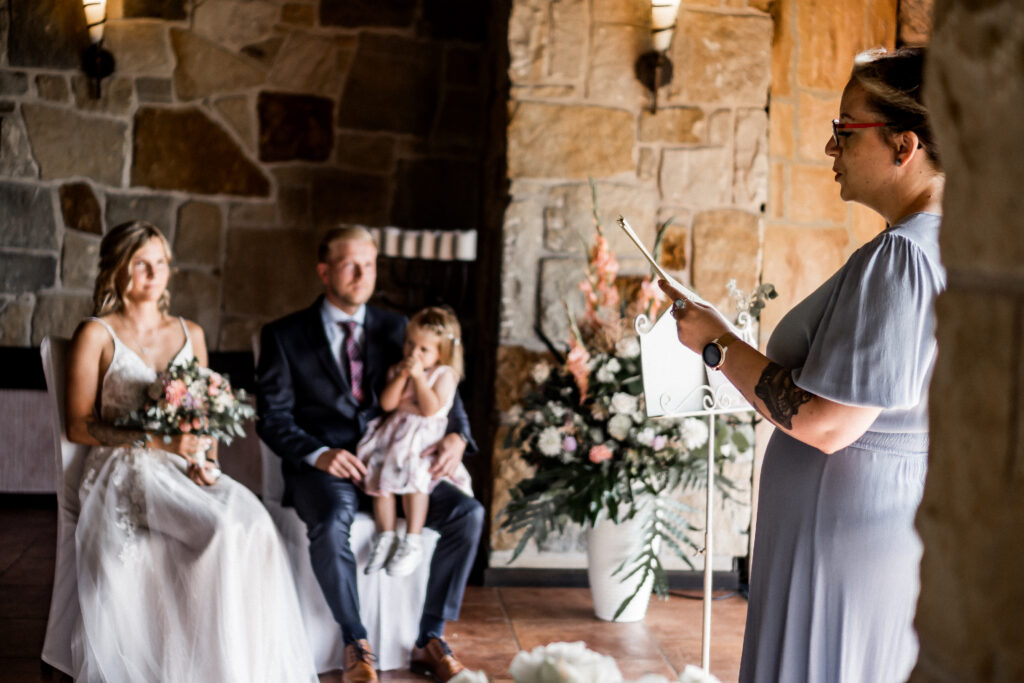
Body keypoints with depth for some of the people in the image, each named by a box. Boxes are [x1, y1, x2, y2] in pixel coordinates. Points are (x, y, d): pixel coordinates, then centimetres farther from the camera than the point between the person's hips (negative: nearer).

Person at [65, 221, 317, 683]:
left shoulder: (190, 334, 17)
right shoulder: (96, 335, 2)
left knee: (250, 519, -28)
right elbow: (79, 426, -4)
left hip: (184, 472, 5)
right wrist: (156, 441, -16)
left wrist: (206, 460, -1)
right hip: (125, 473, -4)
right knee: (224, 528, -31)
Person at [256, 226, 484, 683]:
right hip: (321, 468, -3)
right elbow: (273, 418, -1)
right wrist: (319, 453, -19)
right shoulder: (284, 336, 5)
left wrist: (456, 436, -10)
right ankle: (356, 645, -15)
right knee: (330, 523, -36)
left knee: (468, 512, -19)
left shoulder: (396, 329, 14)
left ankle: (430, 639, -8)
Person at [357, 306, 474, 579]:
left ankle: (412, 543, -23)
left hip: (426, 439, -5)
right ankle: (385, 536, -7)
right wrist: (402, 376, -9)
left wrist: (419, 376, -15)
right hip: (394, 433, 5)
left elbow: (430, 408, -15)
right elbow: (387, 403, 0)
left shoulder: (444, 375, -1)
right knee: (379, 475, -16)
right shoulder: (397, 369, 13)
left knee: (414, 475, -28)